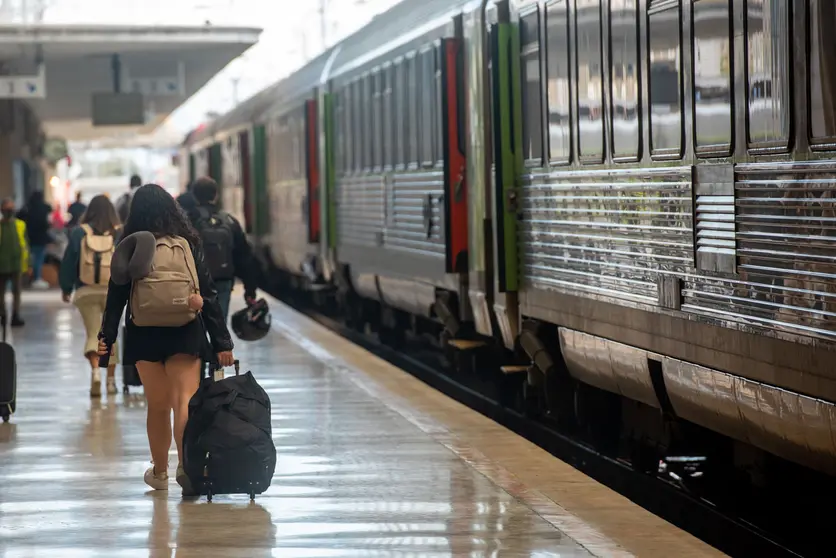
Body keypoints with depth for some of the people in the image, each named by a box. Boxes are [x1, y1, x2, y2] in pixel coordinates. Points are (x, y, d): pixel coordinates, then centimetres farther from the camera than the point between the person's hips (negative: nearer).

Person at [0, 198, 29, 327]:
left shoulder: (20, 225, 1)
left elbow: (25, 244, 6)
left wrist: (27, 261, 3)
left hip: (17, 264, 0)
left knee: (16, 291, -1)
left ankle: (15, 317, 1)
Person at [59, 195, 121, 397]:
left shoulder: (79, 233, -1)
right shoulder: (120, 234, -2)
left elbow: (68, 262, 4)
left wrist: (66, 289, 15)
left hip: (85, 291, 0)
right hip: (114, 291, 0)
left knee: (93, 333, 4)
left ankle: (95, 369, -23)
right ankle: (111, 379, 16)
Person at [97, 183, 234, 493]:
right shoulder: (188, 242, 2)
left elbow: (117, 294, 0)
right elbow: (208, 293, 2)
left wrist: (107, 335, 5)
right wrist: (222, 342, 4)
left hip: (144, 336, 1)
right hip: (185, 336, 0)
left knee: (157, 405, 11)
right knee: (185, 399, -7)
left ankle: (160, 471, 23)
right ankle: (185, 464, -26)